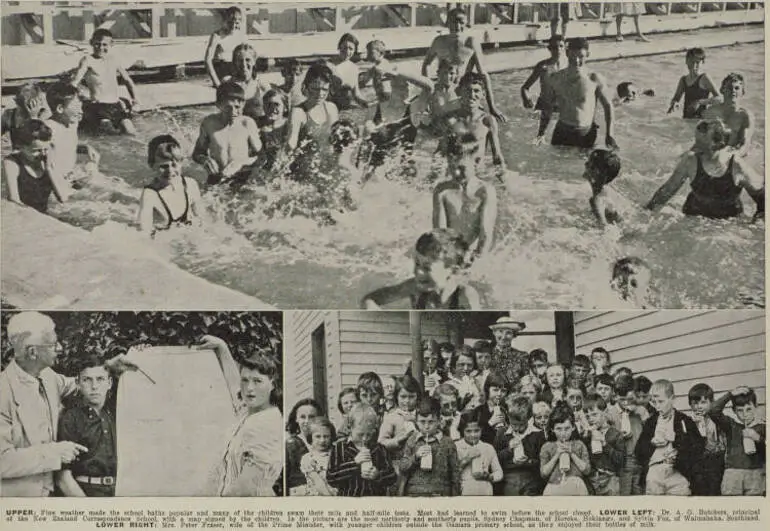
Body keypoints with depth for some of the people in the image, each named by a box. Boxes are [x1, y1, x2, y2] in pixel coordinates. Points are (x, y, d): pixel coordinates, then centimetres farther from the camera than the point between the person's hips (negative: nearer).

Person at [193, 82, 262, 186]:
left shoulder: (247, 123, -2)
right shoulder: (209, 123, 2)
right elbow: (197, 153, 13)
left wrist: (241, 162, -13)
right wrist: (204, 159, -9)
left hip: (244, 181, 0)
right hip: (216, 182, 1)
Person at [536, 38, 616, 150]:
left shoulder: (594, 80, -6)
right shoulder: (556, 78, 1)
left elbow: (608, 106, 2)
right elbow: (547, 107, 11)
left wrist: (609, 135, -6)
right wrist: (541, 133, 4)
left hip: (586, 135, -2)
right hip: (561, 133, 2)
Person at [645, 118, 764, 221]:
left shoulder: (737, 166, -14)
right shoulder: (691, 160, -11)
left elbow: (760, 193, 0)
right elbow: (668, 189, 0)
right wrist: (648, 211, -2)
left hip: (729, 223, 0)